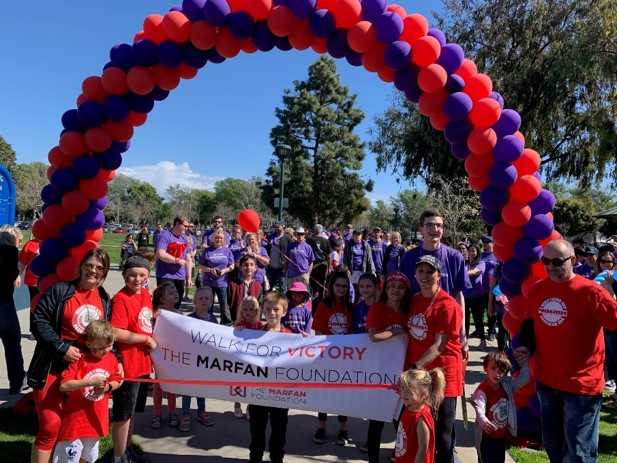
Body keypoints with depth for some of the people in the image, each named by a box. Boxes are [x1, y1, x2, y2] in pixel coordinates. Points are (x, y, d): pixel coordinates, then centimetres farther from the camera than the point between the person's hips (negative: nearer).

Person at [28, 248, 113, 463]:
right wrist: (62, 347, -18)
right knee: (50, 426, -3)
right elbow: (38, 320, -13)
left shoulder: (105, 300, 7)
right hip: (53, 368, -5)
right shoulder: (60, 290, -9)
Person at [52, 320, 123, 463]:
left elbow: (117, 381, 8)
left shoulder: (112, 359, -2)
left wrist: (107, 387, -14)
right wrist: (90, 382, -29)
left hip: (96, 418, 5)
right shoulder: (79, 360, -17)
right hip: (76, 417, -5)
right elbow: (63, 386, -23)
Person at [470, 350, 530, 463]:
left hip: (502, 436, 7)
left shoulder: (507, 385, -3)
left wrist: (525, 364, -12)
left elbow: (524, 379, 2)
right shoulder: (482, 390, -25)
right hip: (487, 437, -6)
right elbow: (479, 409, -36)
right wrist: (484, 421, -56)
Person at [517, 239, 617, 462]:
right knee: (552, 443, 24)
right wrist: (526, 345, 2)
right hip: (545, 380, 6)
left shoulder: (590, 291, -17)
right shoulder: (536, 289, 1)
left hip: (581, 383, -6)